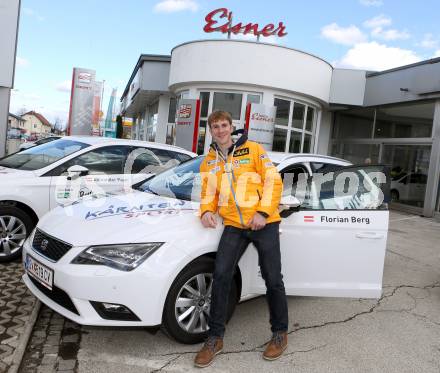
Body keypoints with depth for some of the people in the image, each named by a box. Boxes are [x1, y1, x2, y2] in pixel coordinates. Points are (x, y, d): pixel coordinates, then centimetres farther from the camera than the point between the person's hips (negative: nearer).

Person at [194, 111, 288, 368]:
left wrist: (262, 212, -14)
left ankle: (280, 333, 25)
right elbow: (209, 193, 15)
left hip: (264, 223, -3)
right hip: (234, 226, 3)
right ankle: (216, 337, 9)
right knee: (221, 277, -6)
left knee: (273, 279, 4)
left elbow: (273, 180, -4)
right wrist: (207, 211, -7)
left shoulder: (253, 149, 0)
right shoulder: (208, 162, 12)